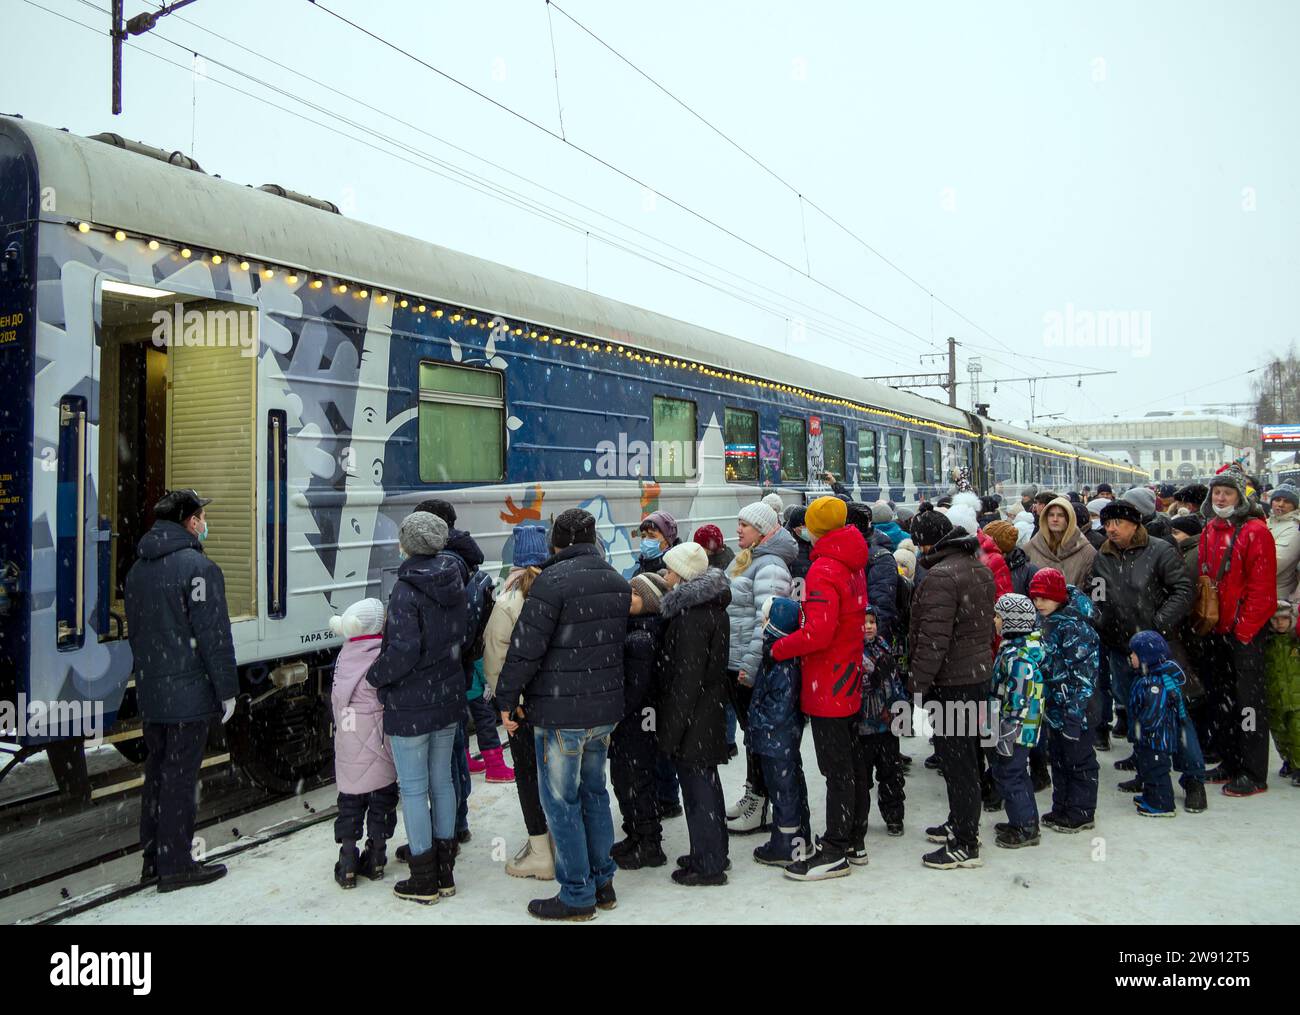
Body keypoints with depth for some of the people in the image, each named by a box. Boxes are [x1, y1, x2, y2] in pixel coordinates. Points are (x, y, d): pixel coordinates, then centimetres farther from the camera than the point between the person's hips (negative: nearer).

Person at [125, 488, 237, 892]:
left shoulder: (138, 568, 12)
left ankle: (153, 860, 24)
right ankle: (175, 866, 6)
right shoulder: (198, 566, -14)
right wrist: (227, 690, -10)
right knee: (180, 778, -1)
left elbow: (134, 631, 19)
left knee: (156, 774, 16)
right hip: (190, 692, -8)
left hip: (150, 693, 8)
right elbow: (214, 635, -16)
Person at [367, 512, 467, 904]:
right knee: (442, 781, 16)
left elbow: (403, 651, -22)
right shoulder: (453, 583, 3)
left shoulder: (407, 590, -19)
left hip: (411, 706, -7)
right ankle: (445, 871, 25)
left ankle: (424, 880, 12)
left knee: (413, 789, 4)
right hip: (448, 699, 7)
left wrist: (374, 676, -8)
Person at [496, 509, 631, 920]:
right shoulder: (618, 582, 7)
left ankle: (577, 895, 9)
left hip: (559, 712, -7)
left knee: (561, 802, 3)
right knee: (594, 793, 19)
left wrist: (506, 699, -7)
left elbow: (526, 648, -17)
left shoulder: (552, 581, -16)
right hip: (605, 706, 7)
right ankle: (602, 882, 27)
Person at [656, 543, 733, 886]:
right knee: (706, 782, 19)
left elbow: (686, 678, -23)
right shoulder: (712, 607, 10)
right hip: (710, 715, 10)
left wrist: (671, 728, -19)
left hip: (693, 718, -10)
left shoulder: (691, 615, -21)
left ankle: (708, 864, 8)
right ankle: (714, 853, 31)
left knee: (697, 787, 0)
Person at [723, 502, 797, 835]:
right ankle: (752, 793, 30)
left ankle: (761, 806, 11)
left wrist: (750, 666, -25)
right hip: (734, 663, 9)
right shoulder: (743, 560, 15)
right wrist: (732, 661, 21)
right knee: (749, 730, 18)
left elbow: (766, 622, -23)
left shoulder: (770, 566, -16)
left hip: (752, 668, -9)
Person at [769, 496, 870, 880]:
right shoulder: (853, 565, 9)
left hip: (827, 685, -9)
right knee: (852, 760, 17)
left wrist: (778, 649, -18)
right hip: (850, 680, 9)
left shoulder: (824, 570, -20)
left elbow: (818, 632, -29)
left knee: (837, 768, -3)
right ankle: (854, 839, 28)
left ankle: (835, 852, 4)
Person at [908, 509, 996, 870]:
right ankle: (961, 824, 34)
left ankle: (965, 845, 4)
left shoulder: (940, 576, -20)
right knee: (967, 755, 20)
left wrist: (917, 685, -17)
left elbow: (933, 639, -23)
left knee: (956, 760, -3)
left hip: (951, 681, -10)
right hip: (979, 673, 10)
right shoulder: (980, 569, 11)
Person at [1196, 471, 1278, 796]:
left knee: (1248, 701, -2)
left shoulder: (1255, 531, -11)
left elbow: (1262, 587, -15)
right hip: (1215, 631, 7)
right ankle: (1229, 763, 25)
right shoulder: (1209, 531, 11)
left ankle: (1254, 774, 5)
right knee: (1220, 698, 14)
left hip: (1246, 632, -7)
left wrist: (1243, 629, -16)